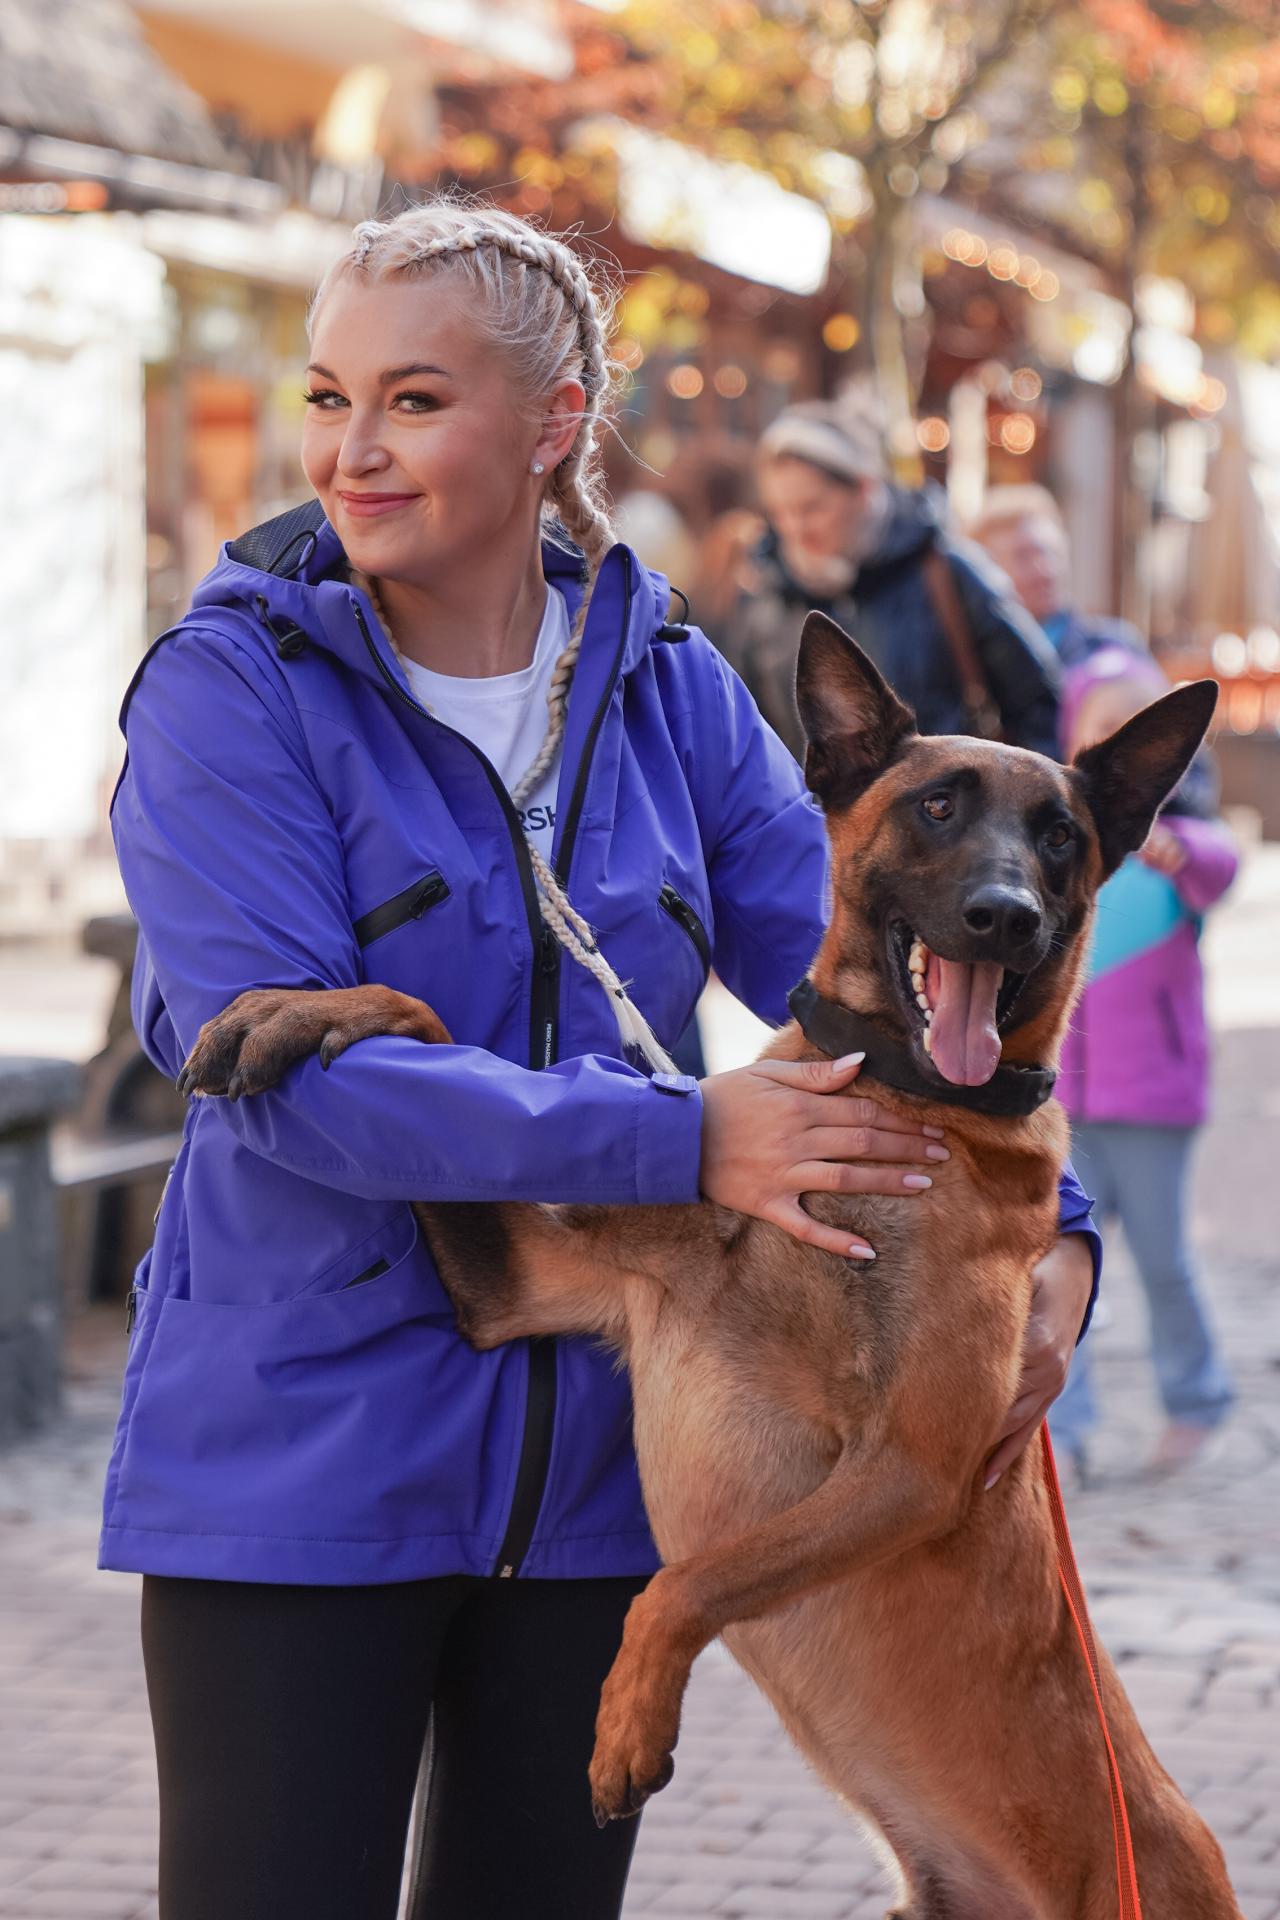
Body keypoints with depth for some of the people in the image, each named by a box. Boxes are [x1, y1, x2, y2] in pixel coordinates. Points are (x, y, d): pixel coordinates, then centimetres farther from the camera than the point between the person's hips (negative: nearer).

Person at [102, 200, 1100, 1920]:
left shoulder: (667, 690, 4)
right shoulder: (236, 690, -9)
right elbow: (280, 1067, -20)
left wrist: (1048, 1228, -13)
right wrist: (677, 1142, -26)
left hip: (601, 1467, 4)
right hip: (297, 1459, -4)